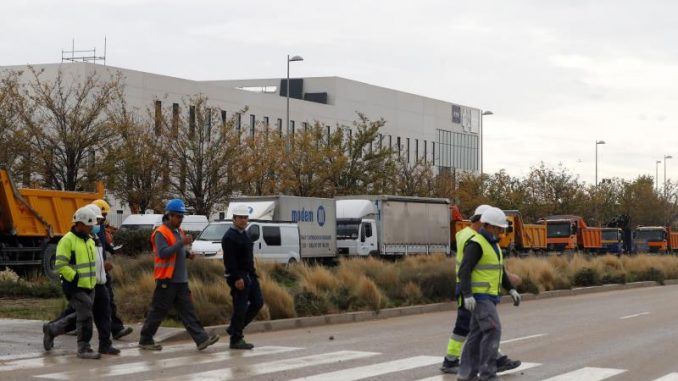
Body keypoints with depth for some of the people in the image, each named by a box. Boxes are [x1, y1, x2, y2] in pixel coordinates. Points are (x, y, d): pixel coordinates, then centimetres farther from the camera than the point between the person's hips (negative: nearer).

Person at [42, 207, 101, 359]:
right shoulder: (67, 240, -13)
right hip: (75, 287, -9)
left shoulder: (89, 240, 15)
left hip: (89, 286, 9)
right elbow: (60, 265, -17)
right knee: (85, 316, -10)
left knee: (80, 317, 13)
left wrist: (93, 279, 18)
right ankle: (84, 349, 0)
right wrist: (76, 278, -19)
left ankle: (51, 329, 31)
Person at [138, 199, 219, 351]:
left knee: (188, 311, 3)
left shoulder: (178, 231, 16)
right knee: (158, 312, 0)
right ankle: (145, 340, 12)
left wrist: (187, 254, 6)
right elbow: (163, 253, -25)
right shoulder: (161, 233, -12)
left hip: (180, 280, 8)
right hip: (166, 280, -8)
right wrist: (182, 243, -27)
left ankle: (201, 339, -3)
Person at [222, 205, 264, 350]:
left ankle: (234, 328, 19)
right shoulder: (229, 237, -14)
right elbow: (229, 260, -21)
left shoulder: (243, 234, 16)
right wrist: (237, 278, -25)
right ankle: (236, 340, 2)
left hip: (249, 275, 10)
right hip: (238, 277, -10)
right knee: (240, 308, -6)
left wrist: (253, 273, 19)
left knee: (258, 303, 10)